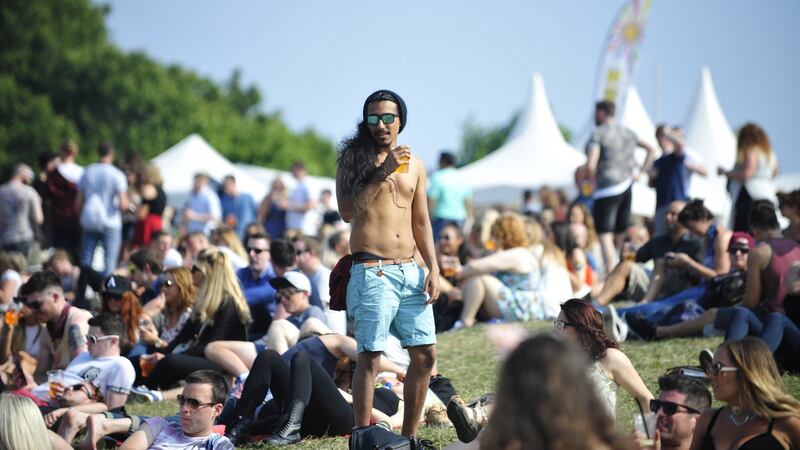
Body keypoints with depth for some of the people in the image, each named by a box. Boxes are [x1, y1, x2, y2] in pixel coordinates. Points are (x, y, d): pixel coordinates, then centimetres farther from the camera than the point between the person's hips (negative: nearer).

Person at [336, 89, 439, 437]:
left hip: (409, 271, 5)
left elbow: (421, 222, 17)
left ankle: (408, 436, 16)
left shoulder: (414, 165, 14)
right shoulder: (353, 159, 1)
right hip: (372, 273, -5)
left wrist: (433, 269, 8)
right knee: (370, 358, -8)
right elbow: (347, 212, -12)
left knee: (425, 355, 5)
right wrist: (382, 172, -15)